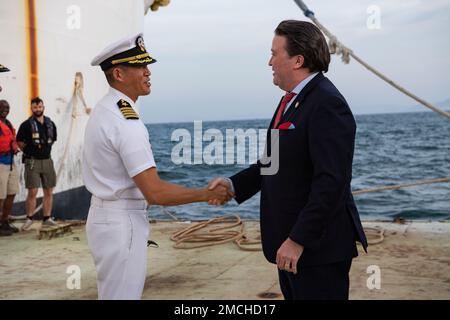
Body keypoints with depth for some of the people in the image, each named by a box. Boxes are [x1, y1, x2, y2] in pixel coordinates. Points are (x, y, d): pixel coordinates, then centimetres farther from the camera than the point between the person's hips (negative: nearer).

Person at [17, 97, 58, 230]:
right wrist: (30, 151, 0)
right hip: (32, 162, -5)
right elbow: (19, 142, 0)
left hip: (47, 160, 5)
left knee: (49, 191, 6)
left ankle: (47, 218, 14)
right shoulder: (26, 124, -5)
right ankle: (29, 219, 4)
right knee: (32, 192, -7)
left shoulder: (50, 124, 9)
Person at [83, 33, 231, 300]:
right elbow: (155, 192, -24)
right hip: (122, 223, -10)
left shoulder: (104, 109, 9)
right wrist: (207, 194, -15)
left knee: (114, 294, 20)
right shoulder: (126, 121, -22)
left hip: (105, 215, 10)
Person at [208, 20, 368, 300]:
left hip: (319, 247, -9)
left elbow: (331, 182, -24)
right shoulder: (293, 100, 13)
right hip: (291, 242, 9)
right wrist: (234, 184, 3)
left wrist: (298, 240, -23)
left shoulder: (327, 104, -18)